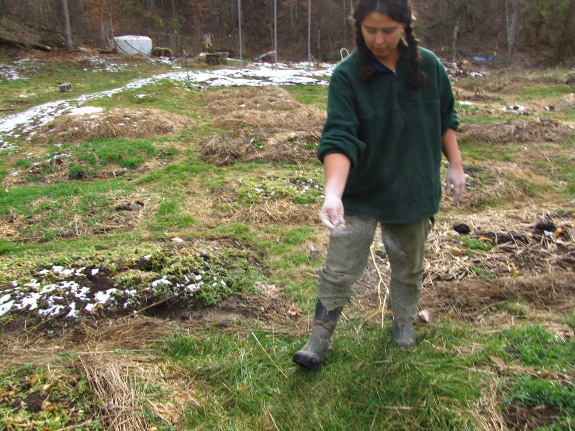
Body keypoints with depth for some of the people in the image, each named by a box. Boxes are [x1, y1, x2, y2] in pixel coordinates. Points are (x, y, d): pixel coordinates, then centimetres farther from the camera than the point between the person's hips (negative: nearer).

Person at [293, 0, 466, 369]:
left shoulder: (429, 66, -6)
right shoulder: (347, 75, -16)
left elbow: (446, 119, 8)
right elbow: (339, 139, -25)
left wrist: (455, 165, 6)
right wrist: (333, 193, -38)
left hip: (415, 191, 3)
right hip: (360, 194, -2)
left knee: (409, 266, 20)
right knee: (339, 271, 2)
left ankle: (404, 322, 45)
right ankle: (320, 339, 20)